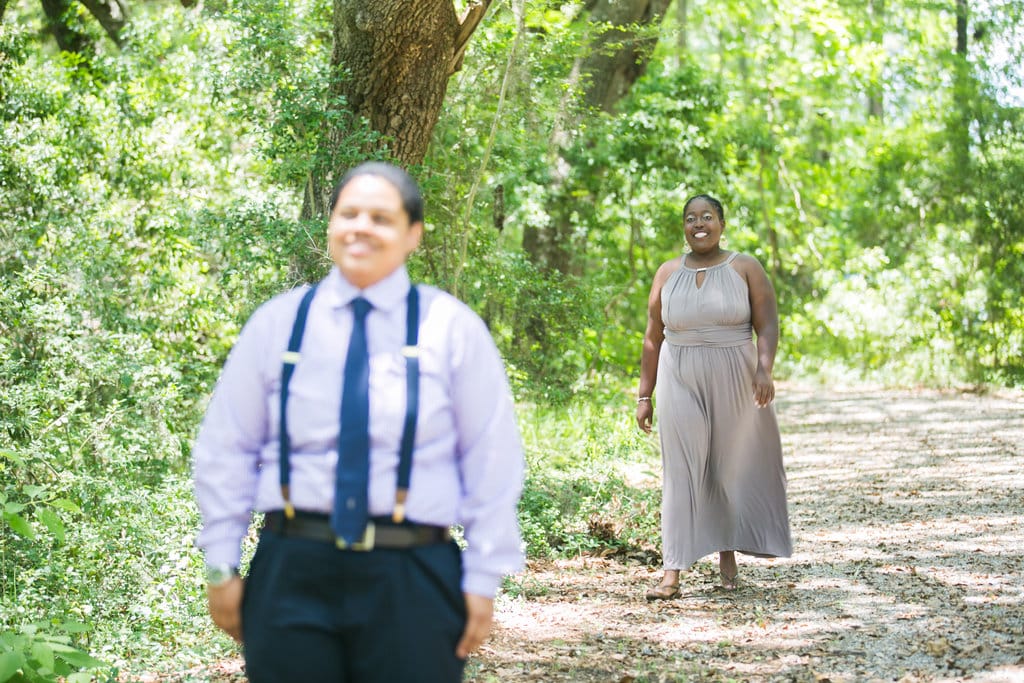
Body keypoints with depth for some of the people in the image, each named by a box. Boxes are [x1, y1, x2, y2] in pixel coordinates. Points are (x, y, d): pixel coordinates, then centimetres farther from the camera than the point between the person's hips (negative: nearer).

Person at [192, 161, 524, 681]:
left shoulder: (452, 328, 1)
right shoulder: (277, 323, 5)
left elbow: (491, 459, 2)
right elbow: (225, 451, 9)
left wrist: (483, 580, -1)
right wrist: (222, 566, 6)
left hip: (412, 582, -1)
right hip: (292, 575, 1)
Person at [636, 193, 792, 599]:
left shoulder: (745, 269, 1)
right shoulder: (669, 273, 7)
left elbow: (767, 325, -5)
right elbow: (653, 338, 9)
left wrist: (764, 368, -22)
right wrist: (644, 395, 5)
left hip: (734, 382, -1)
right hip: (681, 383, 1)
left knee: (733, 467, 7)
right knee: (682, 471, -5)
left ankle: (728, 555, 23)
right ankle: (673, 572, -9)